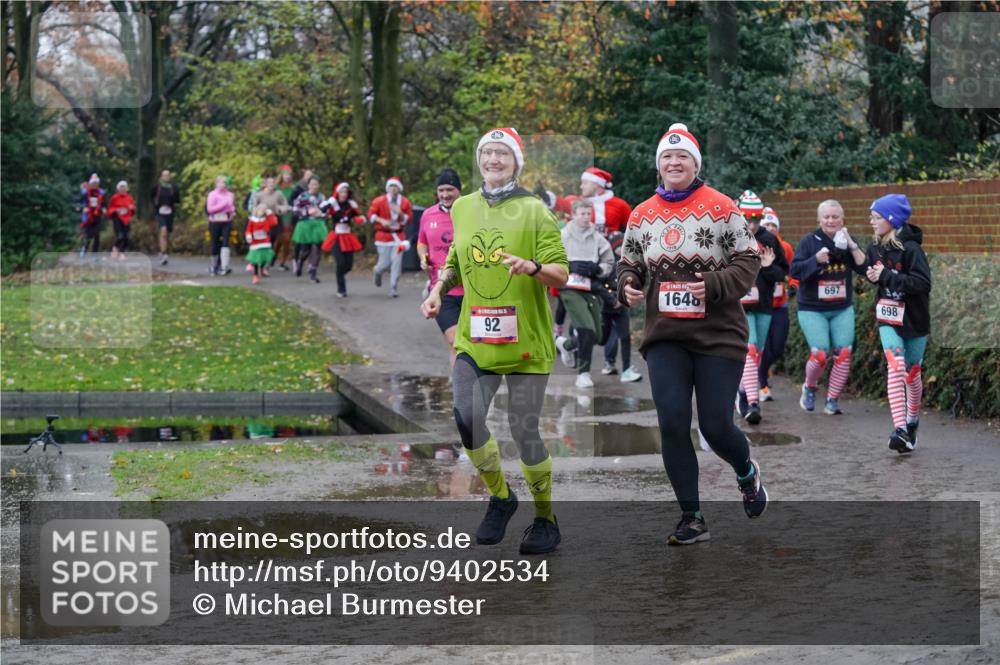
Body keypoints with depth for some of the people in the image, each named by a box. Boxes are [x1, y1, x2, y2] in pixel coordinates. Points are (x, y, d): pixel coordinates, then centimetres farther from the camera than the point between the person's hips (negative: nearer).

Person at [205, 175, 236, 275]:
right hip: (215, 222, -3)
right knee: (215, 244, 5)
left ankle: (224, 267, -17)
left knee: (225, 243, -11)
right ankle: (214, 265, 23)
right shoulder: (213, 194, -5)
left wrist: (233, 212, 3)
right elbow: (209, 209, -13)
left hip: (227, 222, 3)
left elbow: (232, 205, 25)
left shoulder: (229, 194, 9)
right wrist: (223, 205, -16)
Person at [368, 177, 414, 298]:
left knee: (397, 262, -8)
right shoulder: (379, 201, -3)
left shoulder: (405, 202, 3)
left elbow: (409, 219, 3)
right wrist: (381, 220, -19)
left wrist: (401, 214, -17)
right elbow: (371, 214, -3)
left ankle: (393, 288, 0)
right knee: (385, 263, -2)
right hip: (383, 235, -2)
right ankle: (378, 271, 37)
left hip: (398, 236, 2)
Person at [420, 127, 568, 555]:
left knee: (524, 430, -1)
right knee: (467, 419, -12)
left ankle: (545, 519, 18)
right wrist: (439, 290, 6)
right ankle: (500, 497, 14)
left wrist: (533, 267, -27)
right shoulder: (462, 208, 10)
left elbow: (561, 274, -7)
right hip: (475, 339, 4)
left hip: (525, 340, -3)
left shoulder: (534, 210, -3)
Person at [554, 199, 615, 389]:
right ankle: (583, 372, -7)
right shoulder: (563, 236, -2)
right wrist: (570, 266, -13)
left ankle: (565, 344, 39)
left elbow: (608, 263, 9)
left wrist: (596, 269, -12)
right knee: (587, 329, -19)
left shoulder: (598, 239, 5)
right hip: (570, 289, -4)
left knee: (596, 335, 10)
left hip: (591, 289, 4)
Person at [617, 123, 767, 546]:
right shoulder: (641, 216, 8)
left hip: (718, 334, -3)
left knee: (716, 427, -4)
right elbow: (629, 265, 18)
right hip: (665, 336, 3)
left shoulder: (721, 209, -4)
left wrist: (715, 285, -21)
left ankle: (747, 473, 32)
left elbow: (748, 261, -4)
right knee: (673, 424, -6)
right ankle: (691, 518, 5)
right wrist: (628, 287, -4)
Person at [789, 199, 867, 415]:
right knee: (820, 354, -14)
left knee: (843, 354, -8)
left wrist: (851, 245, -15)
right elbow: (795, 270, -9)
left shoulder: (847, 242, 6)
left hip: (842, 310, 3)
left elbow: (864, 268, -5)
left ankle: (832, 400, 4)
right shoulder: (809, 242, -3)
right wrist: (816, 260, -23)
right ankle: (809, 387, 16)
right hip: (812, 310, -3)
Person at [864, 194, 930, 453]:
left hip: (914, 320, -3)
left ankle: (912, 420, 36)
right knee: (895, 366, -16)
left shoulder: (911, 248, -18)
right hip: (888, 319, 3)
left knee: (912, 373, 10)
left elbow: (923, 282, -26)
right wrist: (872, 276, -5)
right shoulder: (875, 248, 1)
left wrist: (886, 276, -27)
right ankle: (900, 429, -24)